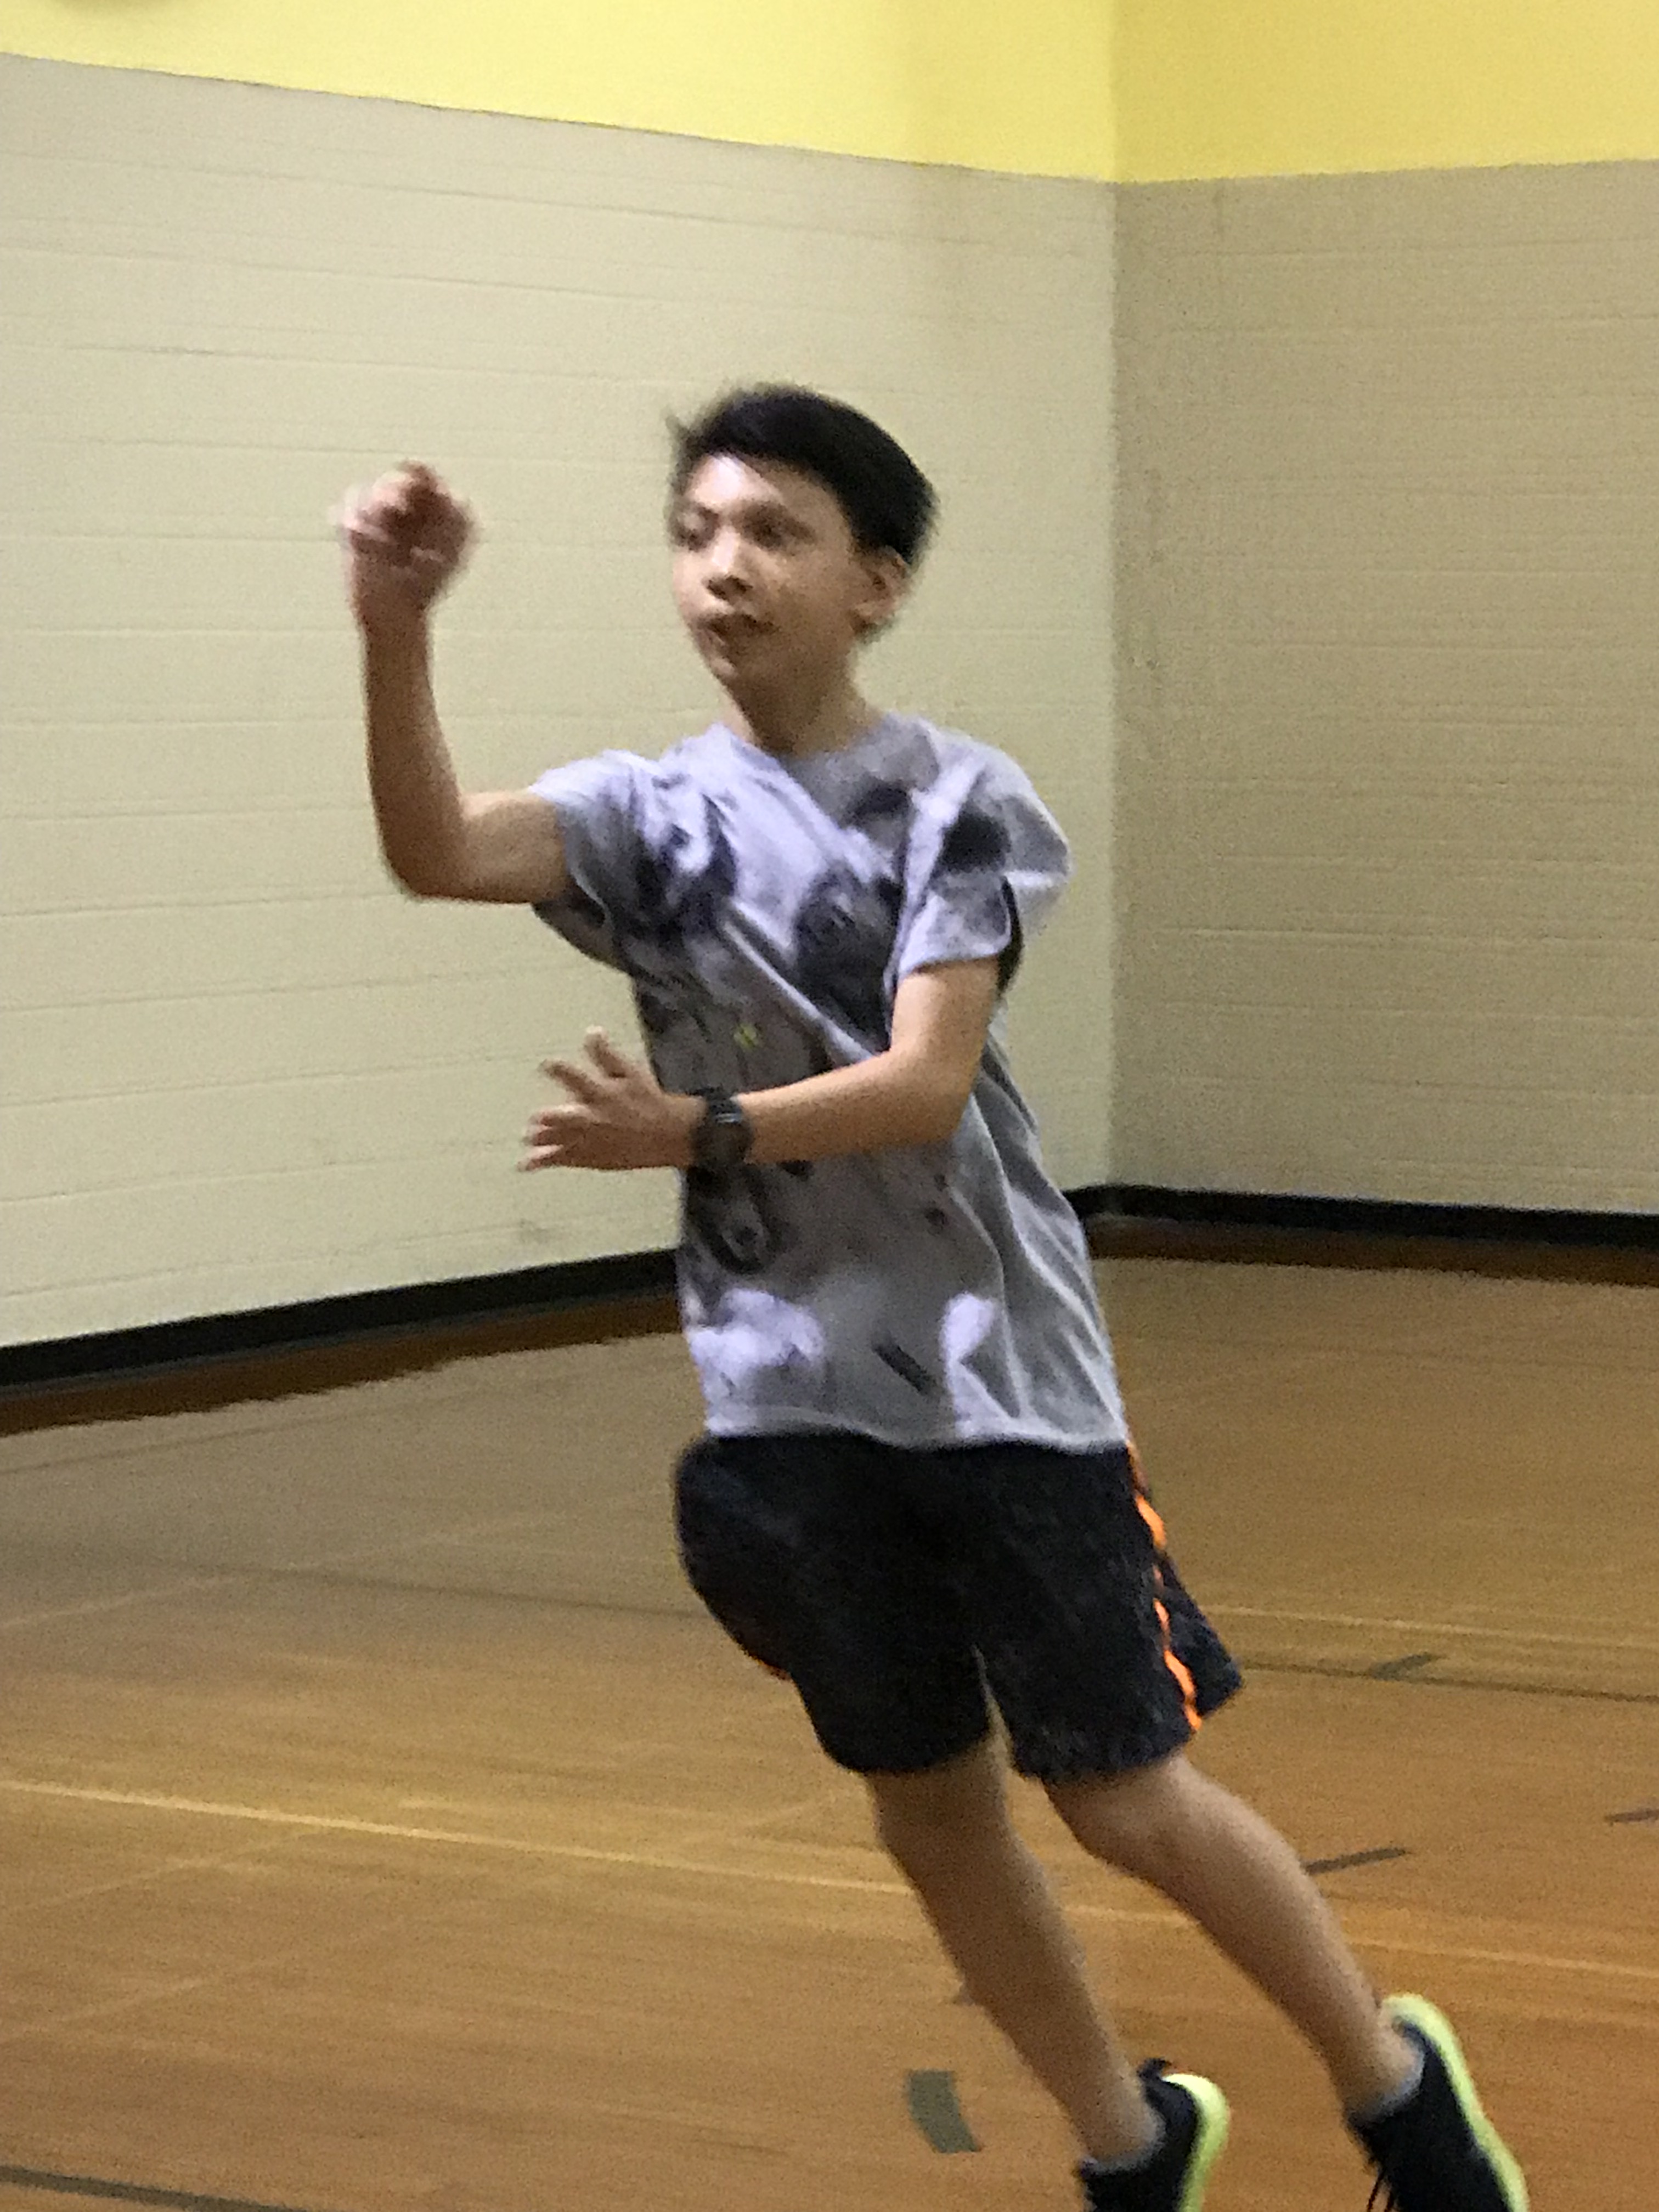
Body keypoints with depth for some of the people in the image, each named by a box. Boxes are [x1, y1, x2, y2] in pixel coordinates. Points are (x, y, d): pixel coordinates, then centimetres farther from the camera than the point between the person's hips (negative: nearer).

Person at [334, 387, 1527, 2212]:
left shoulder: (956, 801, -7)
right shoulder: (658, 814, 1)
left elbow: (926, 1083, -17)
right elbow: (439, 852, -17)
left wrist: (699, 1132, -30)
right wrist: (394, 633, -33)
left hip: (997, 1372, -4)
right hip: (790, 1395, 4)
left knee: (1126, 1799, -1)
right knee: (926, 1804, 12)